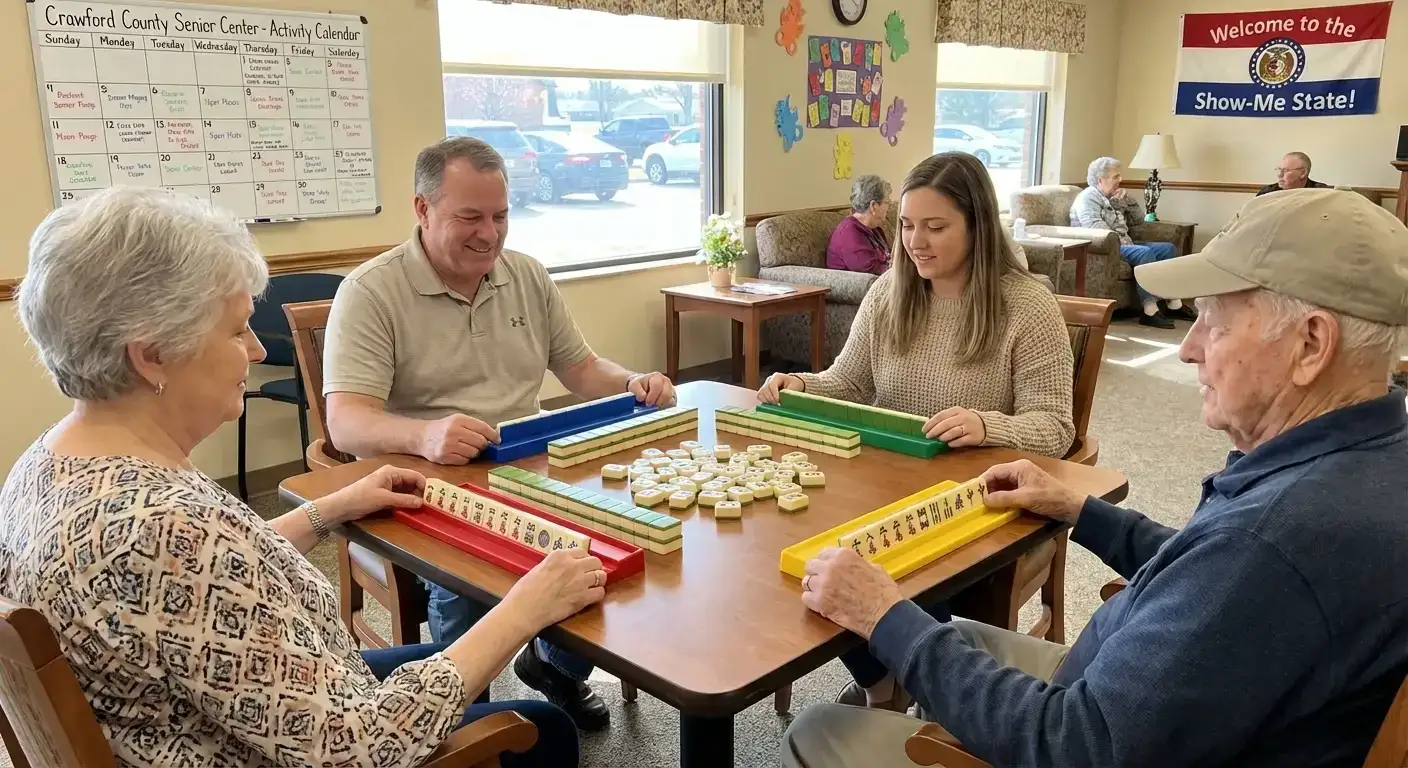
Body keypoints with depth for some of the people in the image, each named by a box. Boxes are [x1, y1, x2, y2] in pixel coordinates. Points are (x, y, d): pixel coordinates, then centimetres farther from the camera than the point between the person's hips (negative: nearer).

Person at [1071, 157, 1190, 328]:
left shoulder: (1113, 198, 23)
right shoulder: (1088, 197, -6)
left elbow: (1138, 219, 26)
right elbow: (1094, 227, -22)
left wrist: (1128, 200, 10)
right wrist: (1117, 240, -23)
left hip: (1122, 244, 10)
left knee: (1167, 248, 2)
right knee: (1145, 253, -31)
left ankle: (1174, 304, -1)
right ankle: (1149, 311, -35)